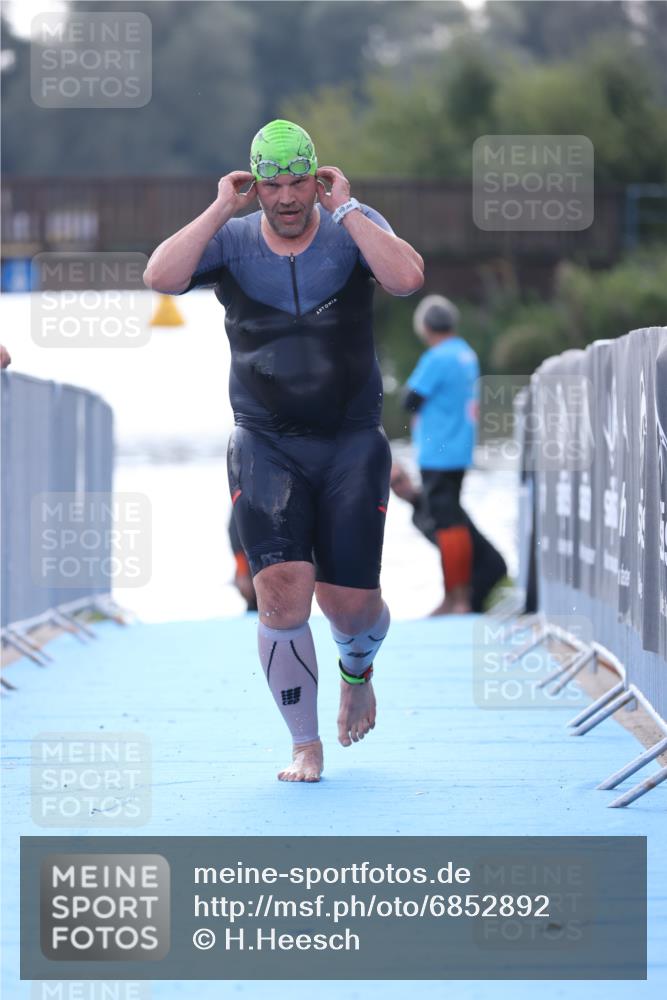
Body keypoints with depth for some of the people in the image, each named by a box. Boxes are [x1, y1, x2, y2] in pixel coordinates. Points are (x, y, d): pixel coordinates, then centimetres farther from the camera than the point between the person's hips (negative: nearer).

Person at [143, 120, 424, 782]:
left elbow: (407, 278, -21)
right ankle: (305, 745, 1)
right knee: (283, 592, -15)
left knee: (350, 603, 0)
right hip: (266, 447, 0)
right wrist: (220, 210, -14)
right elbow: (161, 276, -17)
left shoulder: (353, 229, -1)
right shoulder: (230, 241, 1)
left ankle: (357, 672, 39)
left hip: (352, 445, 0)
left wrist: (344, 210, -17)